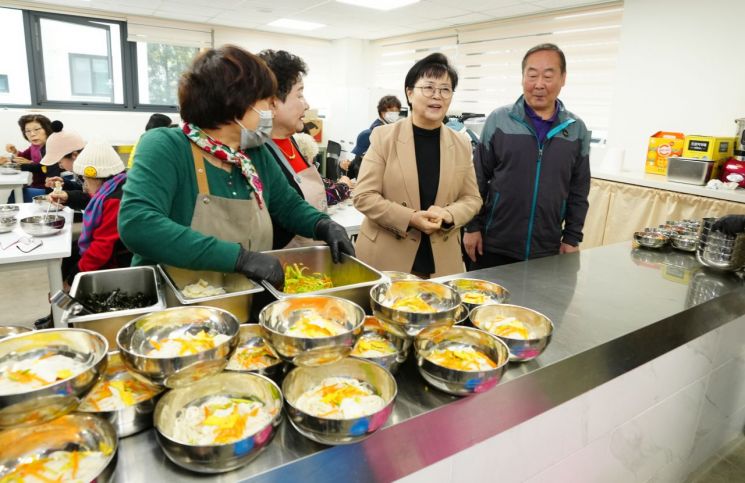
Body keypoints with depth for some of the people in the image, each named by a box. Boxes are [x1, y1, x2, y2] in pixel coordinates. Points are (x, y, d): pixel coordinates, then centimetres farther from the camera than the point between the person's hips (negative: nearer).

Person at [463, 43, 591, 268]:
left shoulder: (577, 130, 3)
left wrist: (572, 238, 5)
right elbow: (478, 180, -1)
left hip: (547, 250, 2)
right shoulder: (498, 120, -4)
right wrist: (472, 227, -3)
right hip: (494, 246, -2)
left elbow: (578, 191, 8)